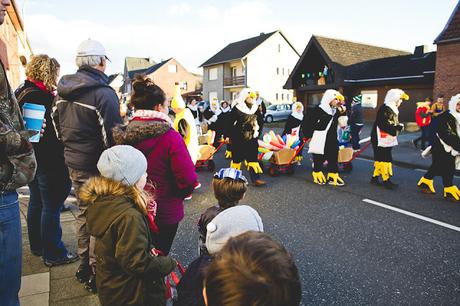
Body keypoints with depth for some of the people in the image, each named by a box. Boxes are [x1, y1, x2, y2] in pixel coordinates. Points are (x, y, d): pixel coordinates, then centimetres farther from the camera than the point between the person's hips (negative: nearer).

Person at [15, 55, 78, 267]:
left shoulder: (20, 93, 10)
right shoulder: (43, 97, -21)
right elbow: (54, 132, -23)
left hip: (31, 159, 10)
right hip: (49, 161, -10)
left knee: (36, 202, 20)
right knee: (51, 207, 0)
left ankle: (37, 246, 34)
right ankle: (53, 254, 11)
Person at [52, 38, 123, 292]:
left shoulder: (62, 92, 7)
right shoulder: (103, 93, -18)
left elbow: (58, 128, 15)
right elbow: (112, 137, -20)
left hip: (73, 163, 8)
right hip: (96, 167, -8)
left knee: (84, 212, 20)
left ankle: (84, 266, 34)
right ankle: (96, 274, 15)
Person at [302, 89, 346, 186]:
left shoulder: (335, 111, 9)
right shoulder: (319, 110, -14)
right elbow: (306, 123, -14)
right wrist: (310, 135, -9)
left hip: (332, 141, 7)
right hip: (320, 141, -7)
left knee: (333, 158, 8)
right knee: (318, 160, 5)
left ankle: (332, 177, 17)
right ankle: (317, 176, 20)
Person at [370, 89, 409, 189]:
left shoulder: (393, 109, 14)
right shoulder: (384, 109, -18)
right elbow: (383, 125, -25)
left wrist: (398, 126, 1)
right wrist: (397, 128, -21)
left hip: (387, 140, 10)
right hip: (381, 140, -10)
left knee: (380, 159, 12)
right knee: (385, 159, -5)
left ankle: (375, 177, 20)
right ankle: (386, 180, 2)